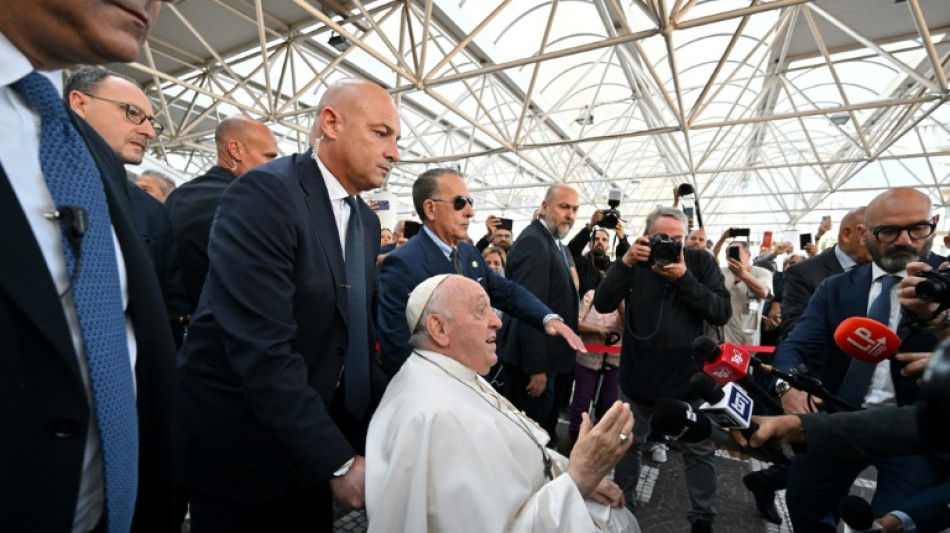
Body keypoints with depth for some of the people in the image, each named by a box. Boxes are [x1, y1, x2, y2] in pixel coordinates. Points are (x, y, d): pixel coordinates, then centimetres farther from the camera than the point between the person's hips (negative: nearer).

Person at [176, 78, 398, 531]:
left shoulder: (366, 221, 4)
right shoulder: (264, 193, -20)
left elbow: (355, 337, 6)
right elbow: (262, 349, -27)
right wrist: (337, 461, -22)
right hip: (237, 441, -6)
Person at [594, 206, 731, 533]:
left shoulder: (701, 262, -5)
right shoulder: (636, 263, -4)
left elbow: (723, 313, -14)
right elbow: (602, 305, -14)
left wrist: (684, 278, -25)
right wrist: (625, 263, -24)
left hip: (687, 379, 0)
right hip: (637, 377, 1)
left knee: (699, 452, 14)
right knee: (629, 445, 17)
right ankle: (623, 506, 38)